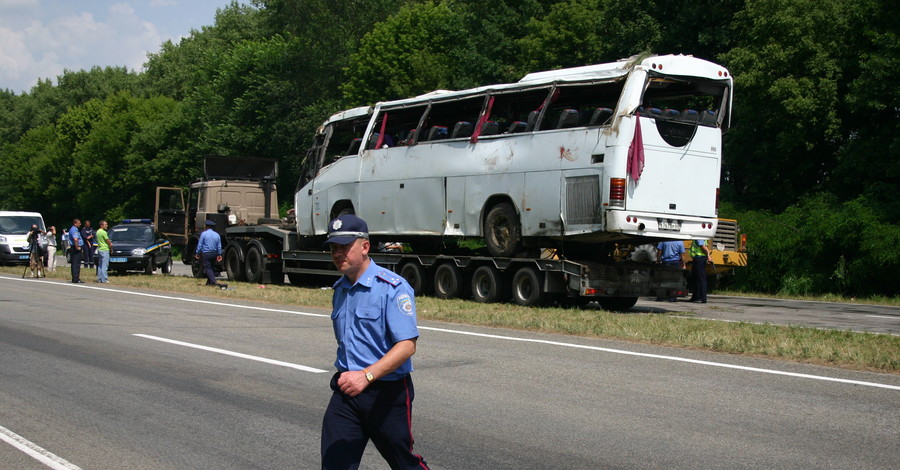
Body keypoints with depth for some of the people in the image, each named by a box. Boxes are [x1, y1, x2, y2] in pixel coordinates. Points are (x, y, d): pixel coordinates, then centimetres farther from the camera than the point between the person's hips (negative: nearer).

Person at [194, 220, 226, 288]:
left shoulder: (204, 234, -7)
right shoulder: (217, 235, 6)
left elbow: (200, 244, -7)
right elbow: (219, 246, 8)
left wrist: (197, 253, 0)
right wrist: (219, 254, 15)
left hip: (206, 253, -5)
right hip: (214, 253, 5)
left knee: (207, 268, -6)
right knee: (210, 267, 19)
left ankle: (214, 282, -22)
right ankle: (209, 282, 22)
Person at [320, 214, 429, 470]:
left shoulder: (393, 288, -15)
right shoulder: (340, 289, 11)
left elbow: (407, 346, -24)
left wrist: (366, 375, -34)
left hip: (387, 392, -6)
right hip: (346, 391, 6)